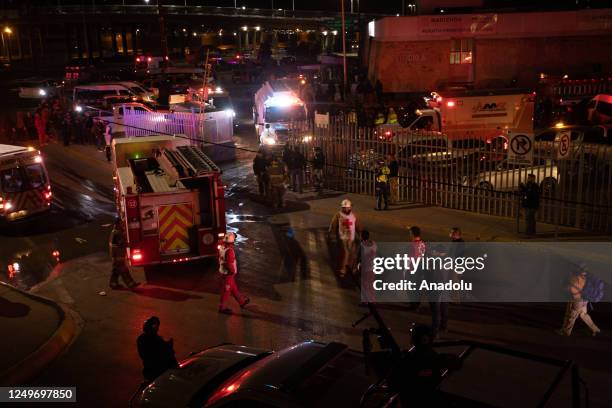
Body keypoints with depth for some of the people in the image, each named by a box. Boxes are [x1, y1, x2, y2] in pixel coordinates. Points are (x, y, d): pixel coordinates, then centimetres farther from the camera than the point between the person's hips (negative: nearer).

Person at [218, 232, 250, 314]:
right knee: (226, 290, 5)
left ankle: (241, 301, 38)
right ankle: (222, 307, 17)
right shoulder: (230, 250, -30)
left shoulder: (222, 247, -2)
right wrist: (233, 271, -13)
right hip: (228, 273, -9)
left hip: (222, 271, 9)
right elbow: (230, 264, -29)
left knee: (234, 287, 22)